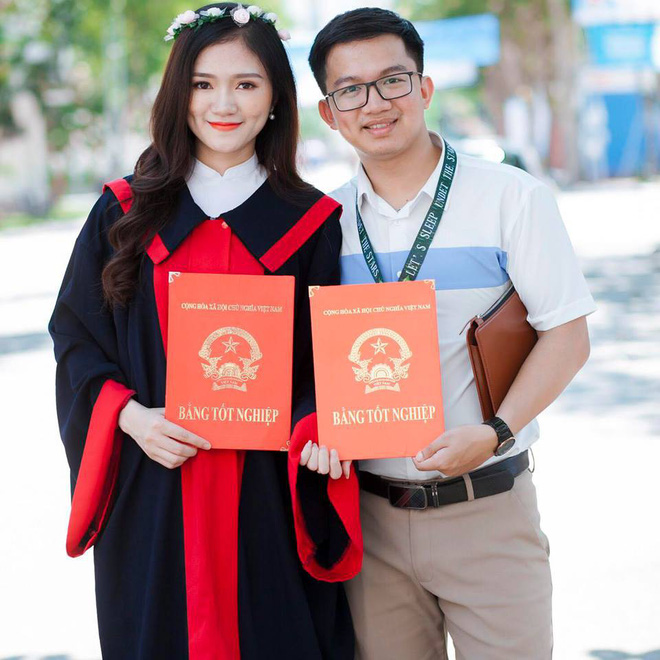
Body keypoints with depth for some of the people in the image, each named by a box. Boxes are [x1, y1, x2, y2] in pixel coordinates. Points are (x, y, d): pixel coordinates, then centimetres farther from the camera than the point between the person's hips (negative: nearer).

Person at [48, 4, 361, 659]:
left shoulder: (312, 224, 4)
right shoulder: (125, 213, 6)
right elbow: (76, 337, 6)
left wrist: (316, 432, -15)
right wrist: (130, 417, -11)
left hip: (269, 503, 0)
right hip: (152, 500, 1)